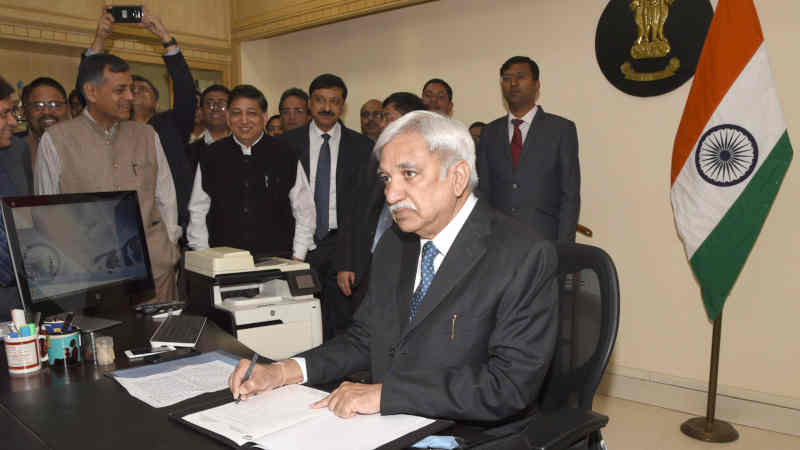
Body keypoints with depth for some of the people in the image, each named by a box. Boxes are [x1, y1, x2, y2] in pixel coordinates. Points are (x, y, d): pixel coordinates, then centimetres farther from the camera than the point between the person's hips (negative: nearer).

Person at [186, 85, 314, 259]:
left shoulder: (285, 156, 1)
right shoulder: (211, 157, 6)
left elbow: (304, 211, 4)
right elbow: (197, 213, 10)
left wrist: (297, 258, -1)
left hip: (277, 261, -1)